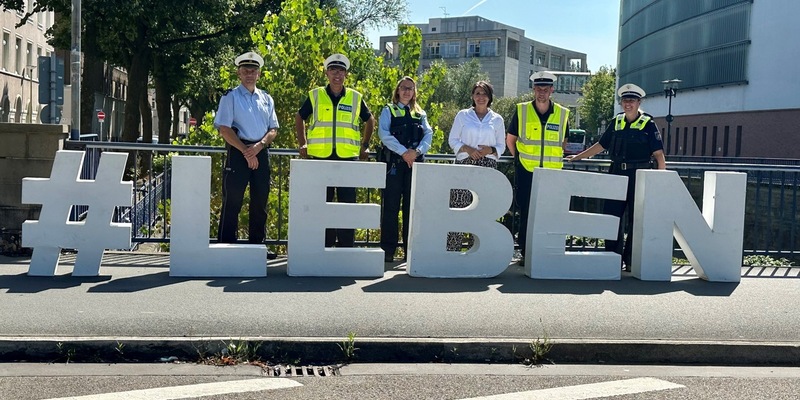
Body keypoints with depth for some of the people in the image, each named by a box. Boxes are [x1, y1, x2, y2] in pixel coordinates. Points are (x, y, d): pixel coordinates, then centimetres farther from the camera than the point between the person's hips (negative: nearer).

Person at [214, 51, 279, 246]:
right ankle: (226, 246, 1)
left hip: (261, 152, 5)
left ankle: (257, 245, 16)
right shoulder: (230, 97, 1)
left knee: (260, 201, 8)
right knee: (232, 201, -4)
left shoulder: (266, 99, 15)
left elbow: (273, 129, 11)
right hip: (238, 151, -4)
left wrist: (259, 145, -8)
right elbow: (224, 129, -7)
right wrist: (246, 151, -12)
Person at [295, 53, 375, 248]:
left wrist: (365, 145, 15)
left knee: (348, 203, 2)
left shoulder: (356, 98, 7)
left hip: (348, 158, 0)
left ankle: (346, 245, 11)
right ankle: (323, 245, 15)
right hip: (320, 157, 0)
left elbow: (369, 120, 22)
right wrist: (302, 143, 10)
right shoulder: (315, 95, 5)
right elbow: (300, 117, 18)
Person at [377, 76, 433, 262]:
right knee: (391, 206, -4)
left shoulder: (420, 114, 18)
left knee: (412, 206, 1)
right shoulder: (389, 111, 9)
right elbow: (384, 134, -5)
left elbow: (428, 135, 6)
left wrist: (417, 151, -13)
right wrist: (404, 152, -15)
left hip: (414, 163, 3)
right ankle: (388, 250, -1)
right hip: (394, 162, -2)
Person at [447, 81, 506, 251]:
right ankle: (452, 248, -3)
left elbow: (501, 146, 15)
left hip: (487, 166, 1)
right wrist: (467, 149, -9)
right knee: (458, 207, -7)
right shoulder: (463, 115, 10)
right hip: (464, 164, -1)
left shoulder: (497, 119, 12)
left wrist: (491, 150, -7)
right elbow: (452, 139, 8)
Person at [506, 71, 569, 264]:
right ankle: (525, 252, 11)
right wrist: (519, 159, 9)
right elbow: (510, 139, 11)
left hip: (552, 172, 1)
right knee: (525, 212, 3)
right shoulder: (521, 111, 1)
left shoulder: (562, 114, 5)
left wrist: (553, 157, 11)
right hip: (526, 171, -1)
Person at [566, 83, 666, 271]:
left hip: (638, 178, -4)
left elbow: (659, 155, -6)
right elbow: (600, 145, 21)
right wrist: (577, 157, 22)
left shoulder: (648, 124, -2)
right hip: (617, 175, 4)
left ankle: (630, 261, 11)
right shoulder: (617, 122, 11)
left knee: (635, 220, 1)